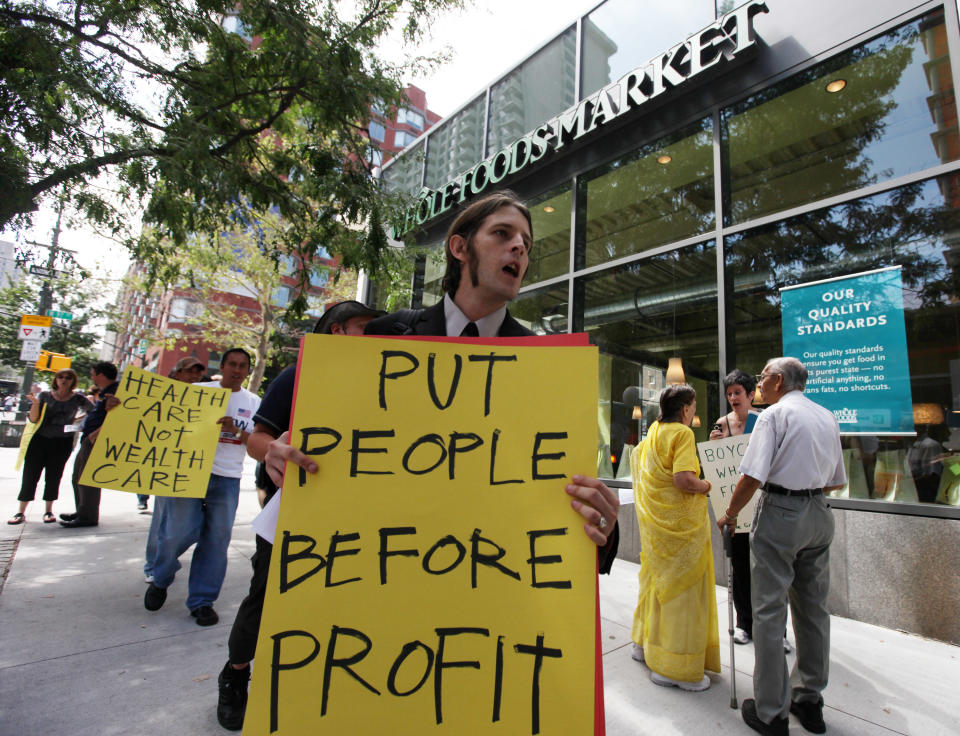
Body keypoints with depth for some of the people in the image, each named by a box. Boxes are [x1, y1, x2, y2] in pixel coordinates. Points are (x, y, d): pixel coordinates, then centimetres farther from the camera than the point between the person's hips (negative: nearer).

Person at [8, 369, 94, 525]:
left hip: (62, 442, -1)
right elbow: (33, 419, -2)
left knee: (54, 477, 6)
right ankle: (21, 512, 9)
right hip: (39, 440, 1)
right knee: (30, 475, 1)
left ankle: (49, 511, 18)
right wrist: (35, 403, -16)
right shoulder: (45, 395, 3)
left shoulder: (77, 398, 1)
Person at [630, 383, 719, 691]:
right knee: (682, 588, 2)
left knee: (656, 579, 21)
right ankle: (675, 668, 13)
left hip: (652, 520, 9)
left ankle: (645, 643, 36)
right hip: (679, 522, -9)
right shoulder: (682, 433, -16)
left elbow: (639, 472, 18)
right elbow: (684, 479, -26)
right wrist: (707, 485, -10)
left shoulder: (652, 432, 10)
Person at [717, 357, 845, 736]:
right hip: (819, 513, 8)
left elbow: (752, 476, -17)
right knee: (813, 608, 17)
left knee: (769, 610, 1)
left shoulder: (775, 414, -10)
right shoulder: (828, 417, 12)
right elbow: (837, 481, 16)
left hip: (780, 513, -7)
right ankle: (809, 700, 30)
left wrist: (730, 514, -5)